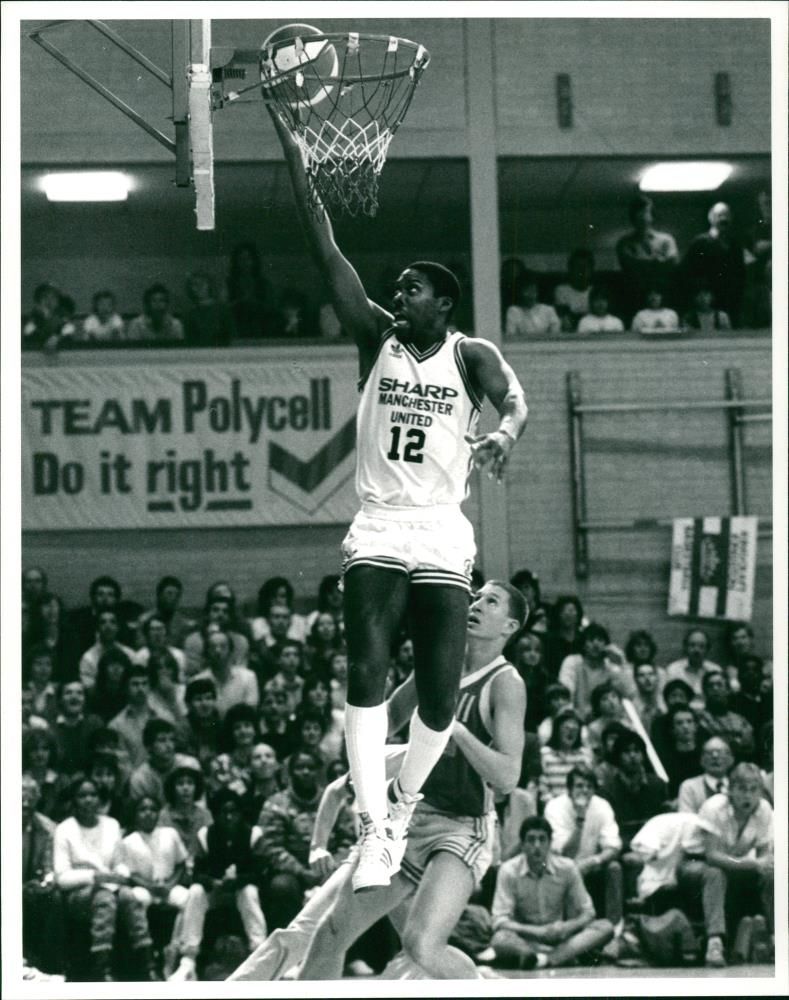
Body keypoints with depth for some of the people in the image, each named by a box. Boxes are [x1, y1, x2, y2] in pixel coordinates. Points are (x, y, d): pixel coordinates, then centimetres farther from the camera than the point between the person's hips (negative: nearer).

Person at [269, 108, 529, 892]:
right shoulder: (377, 338, 5)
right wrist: (296, 165, -11)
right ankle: (373, 829, -18)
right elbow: (328, 255, -2)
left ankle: (401, 805, 21)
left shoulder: (471, 355, 1)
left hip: (441, 539, -1)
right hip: (375, 534, 1)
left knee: (440, 695, -5)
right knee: (366, 675, -17)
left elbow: (513, 398, -19)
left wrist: (504, 431, -44)